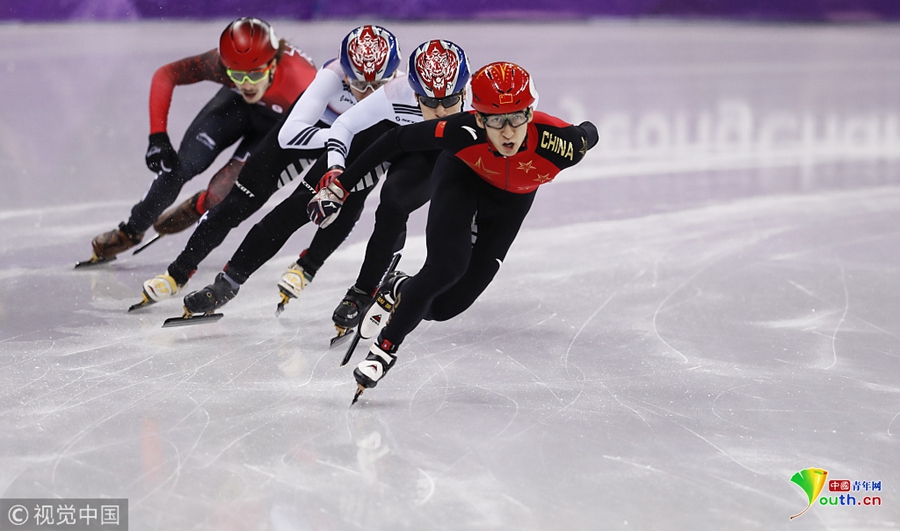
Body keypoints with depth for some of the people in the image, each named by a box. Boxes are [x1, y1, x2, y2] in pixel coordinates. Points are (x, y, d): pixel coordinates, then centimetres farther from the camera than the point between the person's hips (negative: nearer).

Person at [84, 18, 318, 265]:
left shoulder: (302, 83, -44)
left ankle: (198, 207, 17)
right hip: (236, 105, 2)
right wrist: (158, 137, -25)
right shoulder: (220, 62, -35)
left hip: (281, 124, -2)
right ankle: (131, 231, 18)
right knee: (180, 165, -7)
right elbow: (165, 75, -21)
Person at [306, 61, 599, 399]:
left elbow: (588, 134, -17)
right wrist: (339, 186, -23)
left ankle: (400, 292, 33)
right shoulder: (462, 132, -40)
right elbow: (396, 141, -27)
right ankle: (386, 346, -2)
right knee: (446, 267, -25)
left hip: (512, 199, 2)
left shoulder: (557, 142, -40)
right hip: (463, 176, -2)